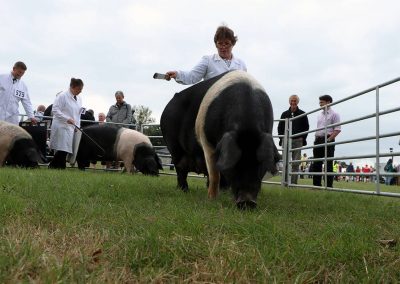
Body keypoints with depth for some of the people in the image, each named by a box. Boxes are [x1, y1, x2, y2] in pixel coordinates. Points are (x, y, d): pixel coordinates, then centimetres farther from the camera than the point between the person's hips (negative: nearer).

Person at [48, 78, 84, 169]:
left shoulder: (79, 99, 17)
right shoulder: (62, 96, -5)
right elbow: (55, 110, -11)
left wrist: (78, 126, 12)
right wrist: (67, 119, -19)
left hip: (72, 127, 7)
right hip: (62, 126, -7)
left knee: (64, 150, 3)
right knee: (62, 149, -13)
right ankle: (52, 166, -3)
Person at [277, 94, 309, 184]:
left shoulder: (302, 114, 8)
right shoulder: (285, 114, 13)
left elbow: (306, 127, 8)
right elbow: (280, 127, 15)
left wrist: (303, 138, -2)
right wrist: (281, 138, 3)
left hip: (298, 141, -1)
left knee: (295, 163, -2)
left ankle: (293, 182, 2)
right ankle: (285, 181, 3)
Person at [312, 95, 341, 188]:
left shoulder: (334, 114, -2)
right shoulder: (320, 115, 20)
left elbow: (337, 129, -9)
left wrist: (329, 139, -18)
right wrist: (316, 140, 11)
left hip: (327, 141, -7)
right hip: (318, 140, 7)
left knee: (328, 164, -6)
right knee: (316, 164, 6)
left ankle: (329, 185, -4)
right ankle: (316, 185, 11)